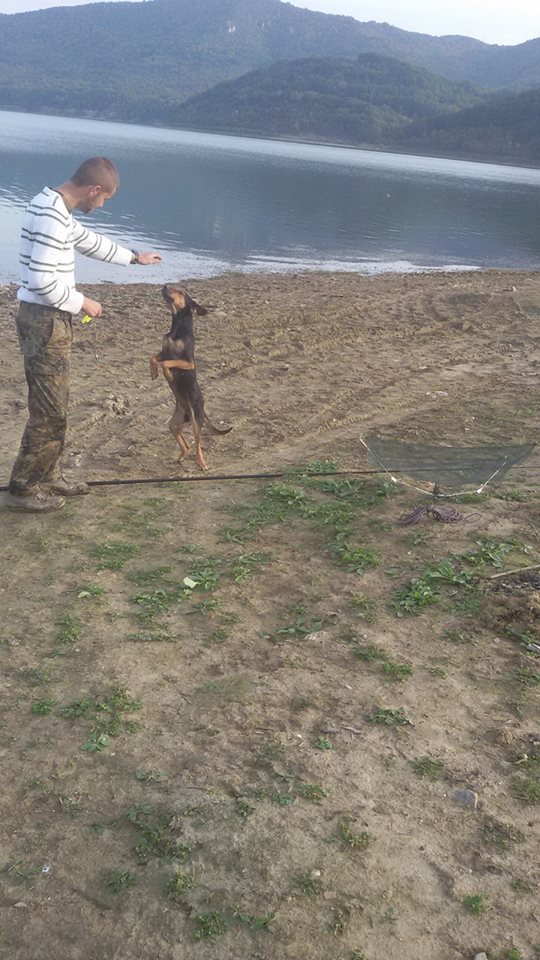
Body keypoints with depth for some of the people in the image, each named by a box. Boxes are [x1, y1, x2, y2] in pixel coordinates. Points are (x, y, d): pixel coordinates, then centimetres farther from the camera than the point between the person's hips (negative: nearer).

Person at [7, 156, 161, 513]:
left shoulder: (55, 207, 11)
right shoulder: (51, 216, -22)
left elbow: (89, 240, 29)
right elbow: (42, 282, -26)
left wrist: (134, 256, 40)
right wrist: (83, 303, -11)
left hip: (49, 318, 10)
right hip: (45, 321, -10)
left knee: (55, 403, 16)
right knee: (49, 410, -3)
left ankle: (48, 477, 27)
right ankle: (24, 488, 8)